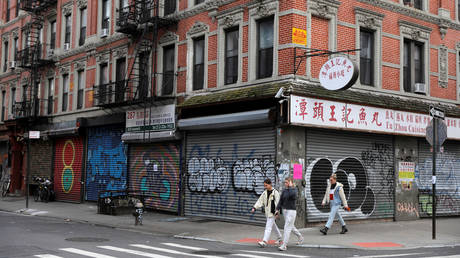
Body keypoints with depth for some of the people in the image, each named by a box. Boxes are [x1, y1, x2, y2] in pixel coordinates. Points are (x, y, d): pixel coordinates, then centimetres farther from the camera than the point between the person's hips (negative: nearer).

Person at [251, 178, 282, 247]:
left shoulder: (275, 192, -12)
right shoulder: (265, 193, 8)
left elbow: (277, 203, -14)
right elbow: (260, 201, 8)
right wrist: (254, 208, -3)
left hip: (272, 212, -7)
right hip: (267, 212, 7)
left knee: (268, 227, -12)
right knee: (273, 225, 20)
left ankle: (264, 241, -17)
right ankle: (279, 237, 37)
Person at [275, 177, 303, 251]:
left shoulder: (294, 189, -10)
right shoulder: (284, 190, 6)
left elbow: (293, 195, -33)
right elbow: (281, 200, 10)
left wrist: (290, 187, -21)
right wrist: (277, 209, 5)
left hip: (291, 211, -7)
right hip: (284, 210, 7)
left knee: (287, 227, -9)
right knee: (291, 226, 20)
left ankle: (284, 245, -7)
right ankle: (300, 237, 42)